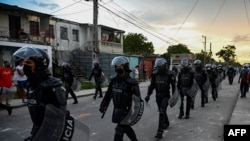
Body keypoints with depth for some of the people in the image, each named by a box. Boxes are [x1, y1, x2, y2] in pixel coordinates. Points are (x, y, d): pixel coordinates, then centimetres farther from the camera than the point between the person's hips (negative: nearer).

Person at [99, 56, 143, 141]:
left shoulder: (131, 83, -19)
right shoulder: (114, 80, 0)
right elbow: (109, 93, 8)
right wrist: (103, 105, 4)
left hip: (126, 111, -7)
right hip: (116, 110, 7)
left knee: (119, 132, -5)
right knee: (126, 128, 23)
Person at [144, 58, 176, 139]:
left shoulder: (169, 74, -12)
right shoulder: (155, 74, -1)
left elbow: (173, 86, -7)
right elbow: (152, 85, 2)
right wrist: (148, 95, -6)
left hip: (165, 96, -5)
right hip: (158, 96, 5)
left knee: (162, 112, -13)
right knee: (162, 112, 20)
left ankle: (160, 131, -11)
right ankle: (166, 123, 46)